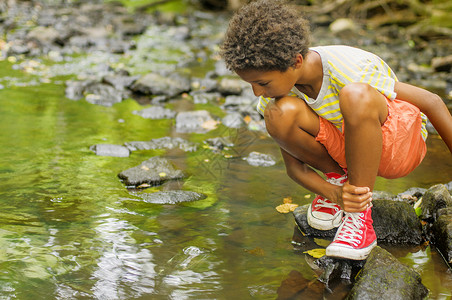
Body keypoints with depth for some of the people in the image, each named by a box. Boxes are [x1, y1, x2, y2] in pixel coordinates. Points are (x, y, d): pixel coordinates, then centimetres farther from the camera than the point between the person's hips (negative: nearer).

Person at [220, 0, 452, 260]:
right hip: (348, 149, 5)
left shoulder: (350, 69, -29)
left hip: (399, 144, -4)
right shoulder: (273, 90, -14)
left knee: (356, 95, -38)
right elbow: (294, 167, -6)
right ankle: (338, 180, 2)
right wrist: (335, 195, -26)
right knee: (280, 114, -25)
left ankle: (360, 217, -25)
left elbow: (431, 102, -18)